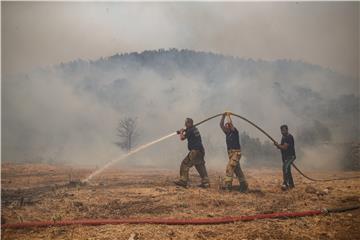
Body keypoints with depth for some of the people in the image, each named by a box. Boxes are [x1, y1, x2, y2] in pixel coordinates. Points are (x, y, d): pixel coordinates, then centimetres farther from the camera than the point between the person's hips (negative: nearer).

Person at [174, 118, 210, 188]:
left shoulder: (190, 131, -12)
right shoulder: (195, 129, 15)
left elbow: (182, 138, -4)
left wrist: (181, 132, 13)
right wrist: (184, 131, 20)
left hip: (195, 151, -9)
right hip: (200, 151, 9)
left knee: (185, 164, -5)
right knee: (200, 166, 14)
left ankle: (183, 181, -8)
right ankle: (205, 182, 15)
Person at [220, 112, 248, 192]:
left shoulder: (235, 132, -6)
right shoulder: (227, 133, 12)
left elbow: (230, 124, -21)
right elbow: (221, 125, 9)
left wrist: (228, 116, -9)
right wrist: (223, 116, 5)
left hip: (236, 153, -8)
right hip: (230, 153, 8)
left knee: (229, 167, -19)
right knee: (237, 170, 13)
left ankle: (228, 185, -22)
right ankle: (244, 186, 22)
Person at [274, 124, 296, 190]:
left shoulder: (289, 137, -17)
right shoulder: (283, 137, 14)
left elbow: (284, 147, -24)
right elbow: (282, 147, 20)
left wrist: (278, 145, -9)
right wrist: (278, 145, -1)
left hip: (290, 156, -10)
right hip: (285, 157, 10)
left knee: (285, 167, -27)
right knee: (287, 170, 17)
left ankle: (285, 184, -34)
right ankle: (291, 184, 31)